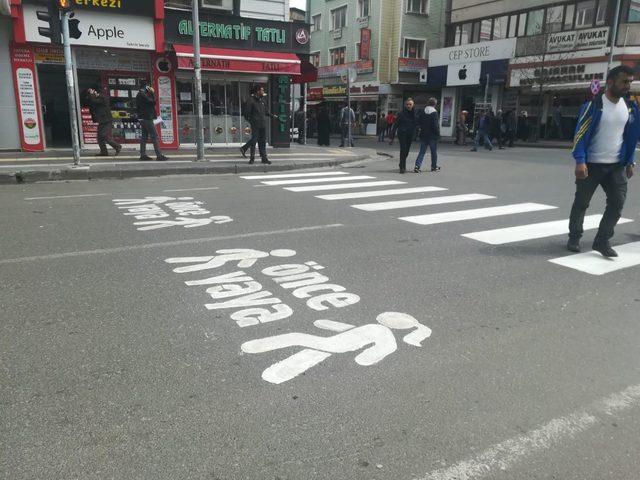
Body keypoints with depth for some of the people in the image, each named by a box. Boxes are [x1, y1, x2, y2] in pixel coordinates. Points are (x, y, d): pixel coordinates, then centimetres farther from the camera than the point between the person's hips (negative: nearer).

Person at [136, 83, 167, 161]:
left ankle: (143, 155, 13)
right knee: (154, 136, -11)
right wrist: (152, 93, -8)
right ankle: (159, 155, -14)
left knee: (144, 136, 12)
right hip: (147, 118, -11)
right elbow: (152, 102, -16)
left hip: (143, 118, 11)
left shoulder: (140, 95, 18)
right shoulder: (142, 95, -13)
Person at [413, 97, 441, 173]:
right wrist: (437, 134, -6)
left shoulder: (422, 112, 2)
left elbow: (418, 123, 6)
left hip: (423, 135, 4)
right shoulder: (434, 113, -14)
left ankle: (417, 166, -8)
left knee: (422, 151, 6)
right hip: (432, 136, -4)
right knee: (434, 152, 11)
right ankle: (434, 167, 21)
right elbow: (436, 125, -15)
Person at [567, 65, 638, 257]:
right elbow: (580, 133, -13)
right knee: (581, 203, 6)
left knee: (618, 202, -2)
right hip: (591, 164, -5)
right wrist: (580, 161, -21)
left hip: (616, 166, 5)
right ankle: (574, 238, 21)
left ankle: (602, 240, 8)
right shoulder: (594, 105, -11)